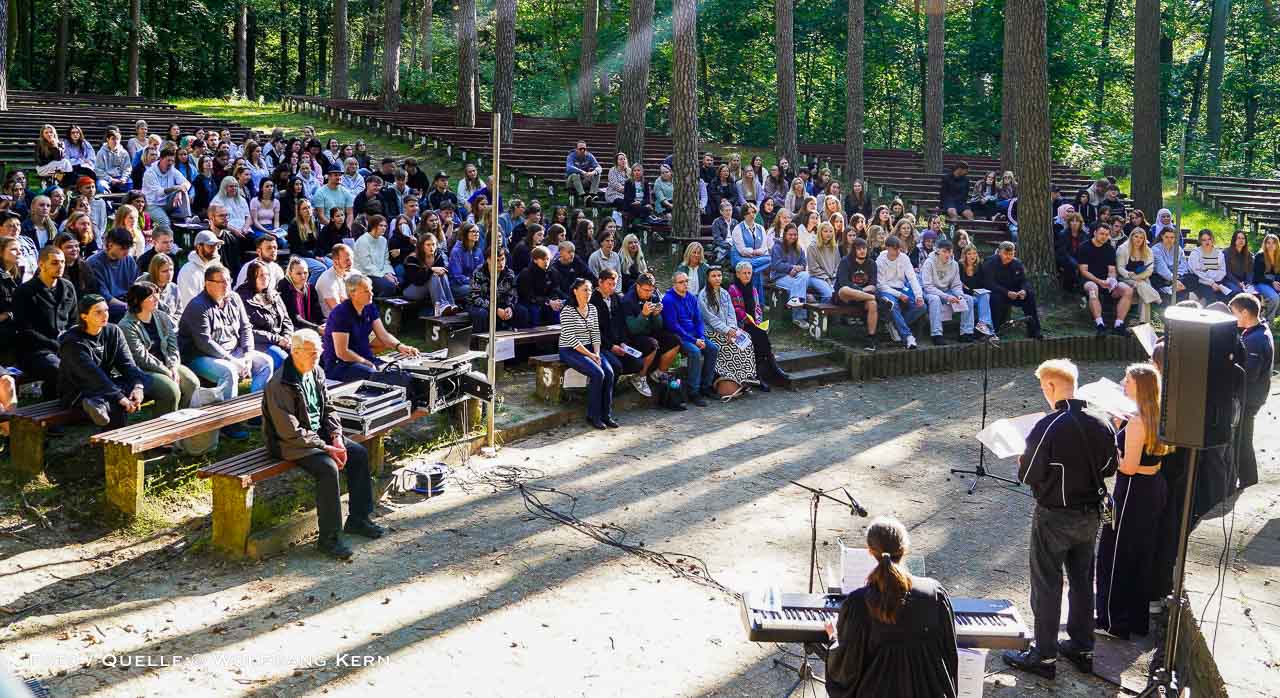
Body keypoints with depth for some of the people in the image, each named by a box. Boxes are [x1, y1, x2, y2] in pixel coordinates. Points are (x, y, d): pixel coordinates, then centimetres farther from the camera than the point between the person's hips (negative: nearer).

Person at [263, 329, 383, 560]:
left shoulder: (316, 372, 4)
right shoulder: (280, 385, -23)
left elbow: (328, 409, 13)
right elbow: (291, 432, -25)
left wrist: (336, 437, -4)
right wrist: (325, 448, -23)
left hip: (318, 433, 9)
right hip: (291, 444, -9)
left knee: (359, 454, -1)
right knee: (328, 467, -30)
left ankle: (358, 519, 11)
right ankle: (328, 537, -22)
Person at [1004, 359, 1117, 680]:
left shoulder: (1048, 427, -24)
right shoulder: (1100, 424, -5)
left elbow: (1028, 476, -19)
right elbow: (1109, 467, 6)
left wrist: (1023, 460, 2)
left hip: (1055, 517, -6)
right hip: (1090, 514, 6)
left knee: (1047, 585, 6)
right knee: (1083, 581, 18)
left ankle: (1044, 656, 14)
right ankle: (1082, 648, 29)